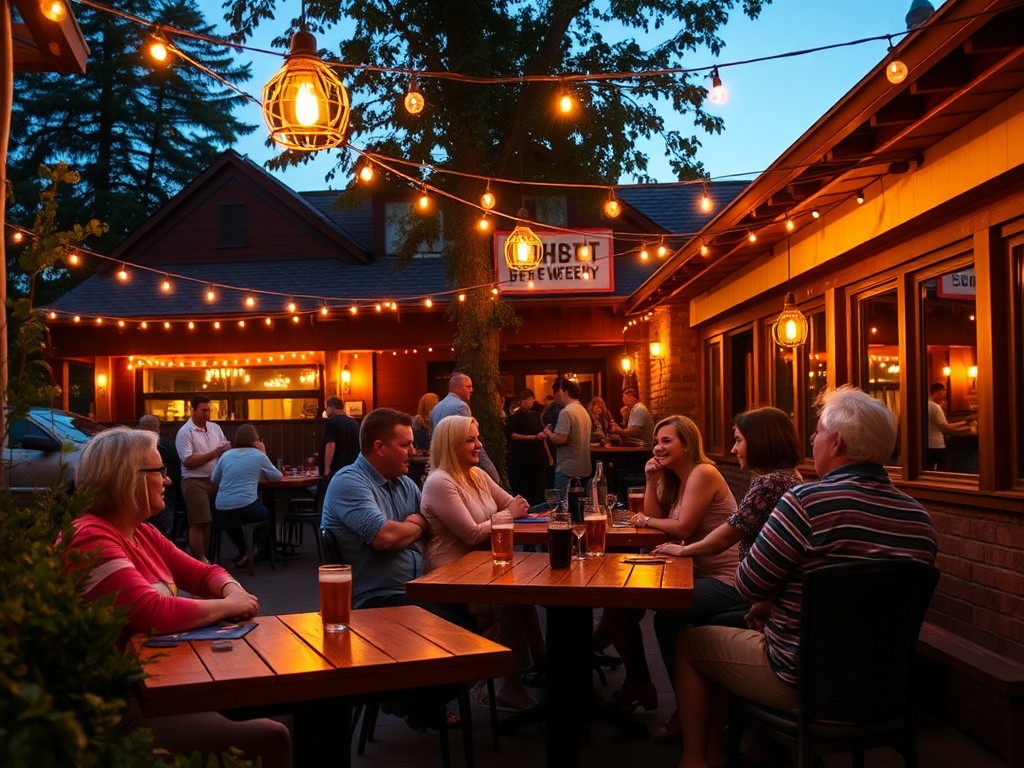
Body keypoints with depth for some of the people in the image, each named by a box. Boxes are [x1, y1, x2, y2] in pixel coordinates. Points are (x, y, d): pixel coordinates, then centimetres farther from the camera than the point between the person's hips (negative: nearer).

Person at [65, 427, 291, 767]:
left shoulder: (142, 533, 12)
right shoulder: (91, 539, -19)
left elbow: (203, 573, 18)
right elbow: (155, 613, -29)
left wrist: (234, 591, -5)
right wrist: (227, 606, -15)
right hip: (126, 700, -10)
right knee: (269, 738, -20)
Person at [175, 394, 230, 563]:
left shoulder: (215, 428, 11)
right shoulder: (185, 432, -9)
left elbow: (226, 449, 13)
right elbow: (187, 461, -16)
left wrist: (227, 450, -12)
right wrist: (213, 454, -19)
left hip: (214, 480, 6)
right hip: (195, 482, -6)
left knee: (207, 522, 11)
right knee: (198, 523, -5)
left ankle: (204, 559, 20)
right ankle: (200, 561, 2)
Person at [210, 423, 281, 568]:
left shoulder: (226, 455, 11)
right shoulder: (258, 455, 2)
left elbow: (213, 481, 18)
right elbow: (277, 476, 12)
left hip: (221, 513, 4)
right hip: (246, 508, -3)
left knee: (232, 518, 39)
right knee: (267, 516, 28)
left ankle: (243, 551, 35)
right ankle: (253, 547, 12)